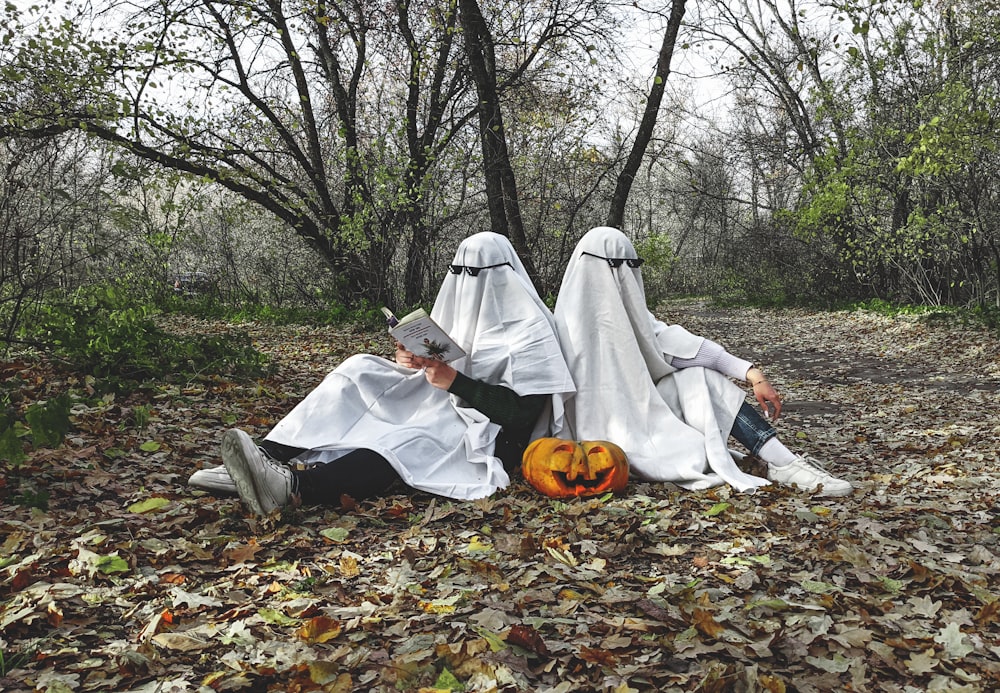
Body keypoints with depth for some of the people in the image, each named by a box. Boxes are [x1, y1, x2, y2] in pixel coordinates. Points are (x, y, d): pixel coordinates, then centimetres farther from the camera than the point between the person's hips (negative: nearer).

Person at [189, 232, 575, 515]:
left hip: (490, 438, -7)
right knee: (360, 372, -12)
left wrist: (454, 381, -23)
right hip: (446, 411, 8)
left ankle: (293, 486, -60)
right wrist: (415, 363, -6)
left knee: (403, 443, -38)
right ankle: (268, 459, -27)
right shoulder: (464, 313, 15)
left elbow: (523, 409, -18)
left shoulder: (530, 332, -9)